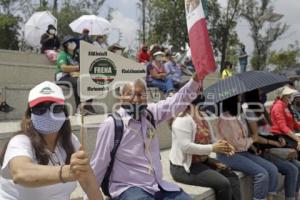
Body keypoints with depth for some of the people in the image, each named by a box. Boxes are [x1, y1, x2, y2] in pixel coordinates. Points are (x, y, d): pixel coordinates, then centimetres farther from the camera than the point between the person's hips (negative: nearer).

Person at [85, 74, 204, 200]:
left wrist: (196, 79, -15)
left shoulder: (150, 113, 3)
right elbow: (98, 165, -7)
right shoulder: (111, 124, -12)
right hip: (128, 188, -6)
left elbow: (178, 100, 0)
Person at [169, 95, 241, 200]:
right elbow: (185, 146, -28)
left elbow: (210, 139, 14)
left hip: (203, 161, 9)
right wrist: (212, 148, -24)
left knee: (232, 176, -3)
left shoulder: (203, 115, 8)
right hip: (184, 167, -9)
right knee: (223, 183, -19)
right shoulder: (183, 119, -20)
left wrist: (222, 145, -8)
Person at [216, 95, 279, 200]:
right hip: (228, 155, -9)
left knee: (272, 169, -7)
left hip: (242, 152, 9)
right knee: (262, 174, -23)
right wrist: (252, 139, -2)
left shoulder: (238, 115, 12)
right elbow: (236, 143, -18)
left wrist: (252, 144, 0)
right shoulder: (226, 119, -17)